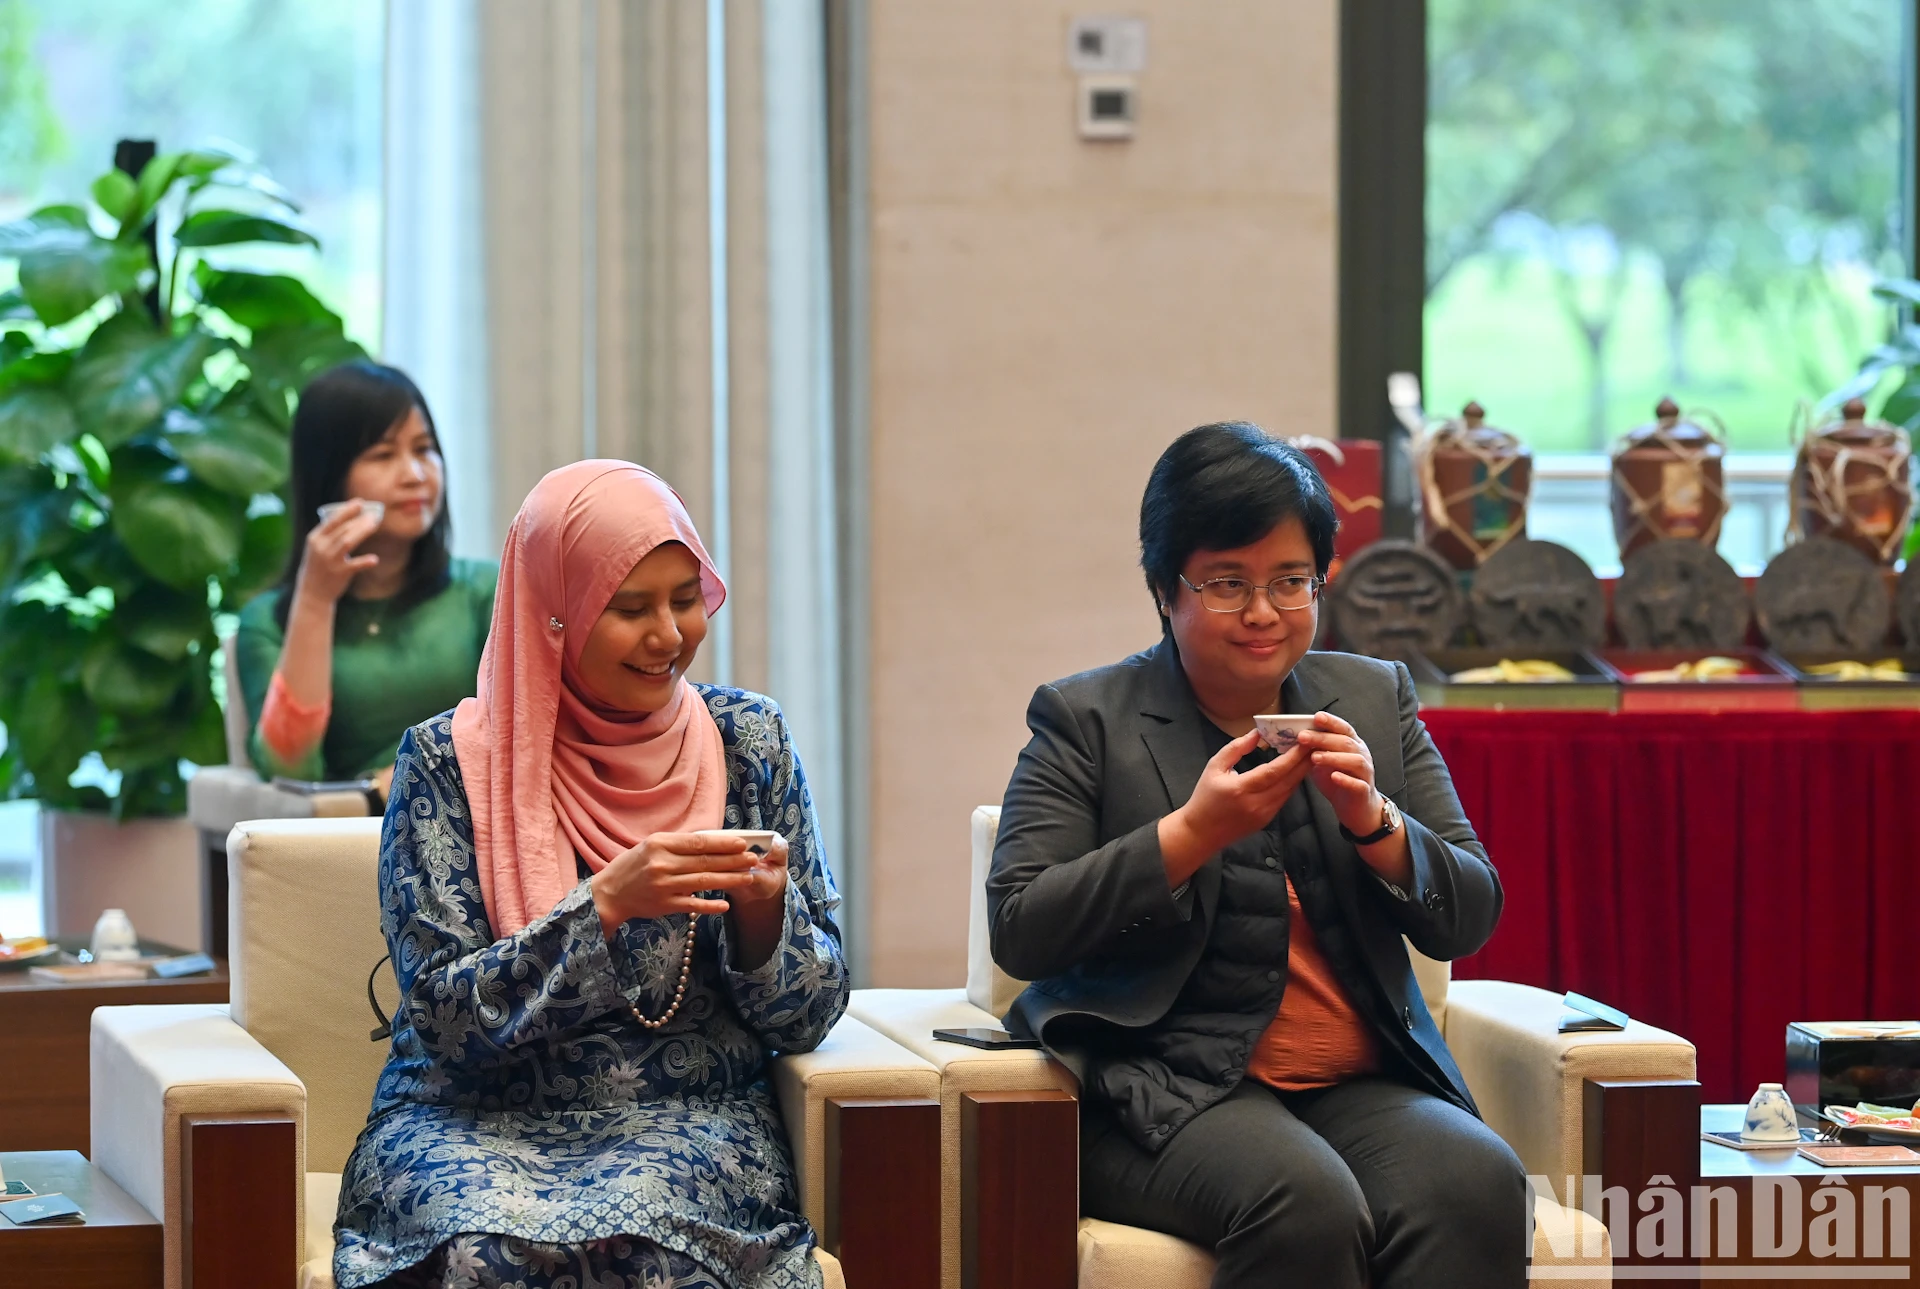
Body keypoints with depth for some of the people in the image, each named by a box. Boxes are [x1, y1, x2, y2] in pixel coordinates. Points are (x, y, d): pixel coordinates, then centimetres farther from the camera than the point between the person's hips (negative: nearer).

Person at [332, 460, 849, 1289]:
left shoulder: (747, 741, 6)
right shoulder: (452, 758, -2)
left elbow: (808, 1018, 8)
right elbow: (444, 1016, -8)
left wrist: (764, 909, -13)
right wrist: (606, 903, -20)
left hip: (689, 1125, 1)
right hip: (478, 1122, -1)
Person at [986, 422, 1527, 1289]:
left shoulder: (1374, 699, 17)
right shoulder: (1087, 720, 6)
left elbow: (1467, 921, 13)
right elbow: (1018, 932, -4)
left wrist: (1374, 822, -7)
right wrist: (1191, 834, -13)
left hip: (1364, 1085, 4)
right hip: (1167, 1091, -3)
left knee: (1477, 1182, -30)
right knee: (1306, 1204, -35)